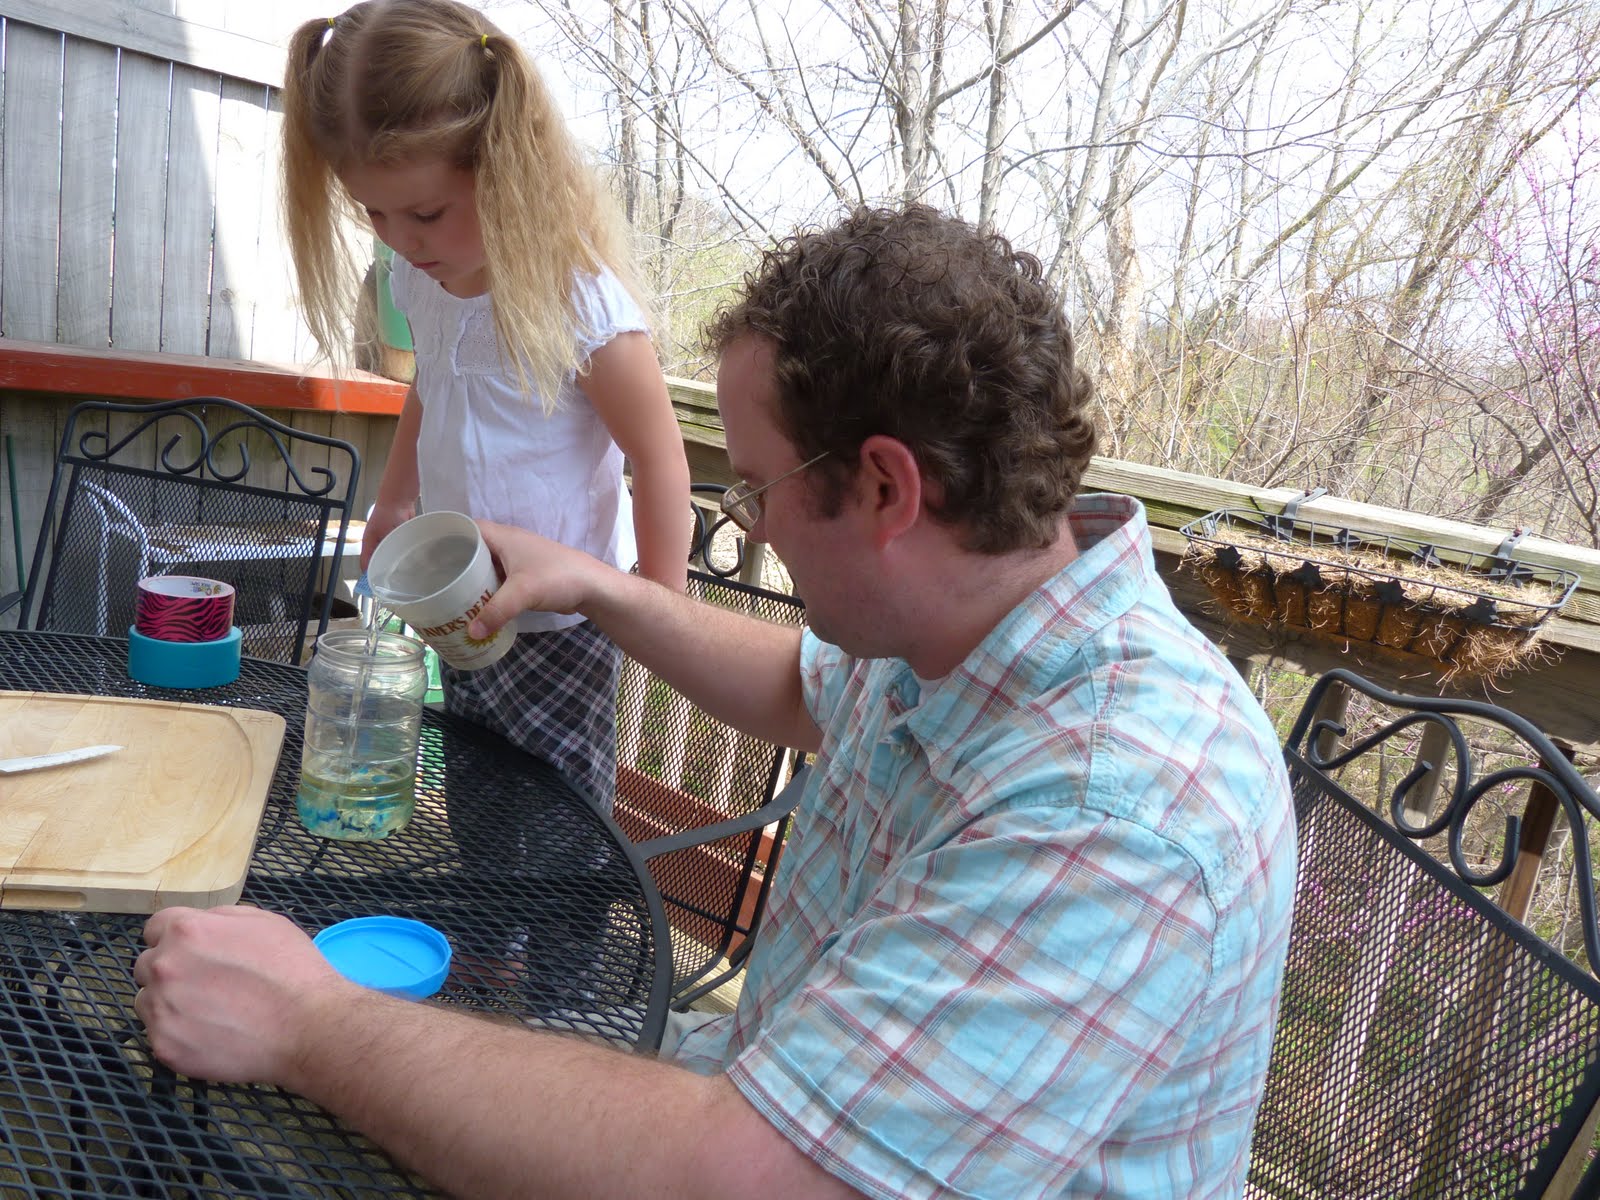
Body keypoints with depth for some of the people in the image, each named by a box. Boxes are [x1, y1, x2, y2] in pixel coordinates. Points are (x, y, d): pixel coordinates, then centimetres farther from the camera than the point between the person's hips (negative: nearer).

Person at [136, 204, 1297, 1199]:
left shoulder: (1118, 823, -37)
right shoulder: (955, 619, -7)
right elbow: (806, 694, 16)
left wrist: (308, 1022, -28)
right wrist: (600, 589, 8)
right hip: (783, 1095, 7)